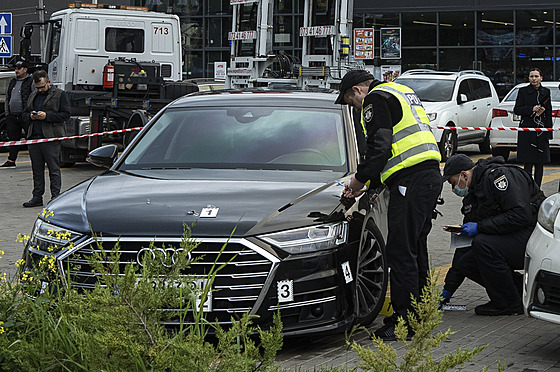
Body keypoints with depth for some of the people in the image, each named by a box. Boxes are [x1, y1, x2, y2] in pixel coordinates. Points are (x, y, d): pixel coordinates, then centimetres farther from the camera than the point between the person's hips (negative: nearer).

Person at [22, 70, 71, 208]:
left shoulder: (60, 95, 1)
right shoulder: (33, 96, 20)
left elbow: (65, 114, -7)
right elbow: (24, 113, 25)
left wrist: (46, 116, -15)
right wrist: (31, 116, 1)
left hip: (51, 138, -6)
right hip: (34, 137, 6)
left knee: (54, 169, -4)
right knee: (37, 169, 9)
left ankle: (55, 196, 0)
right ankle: (37, 197, 14)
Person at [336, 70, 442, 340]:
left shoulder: (375, 99, -3)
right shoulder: (403, 93, 27)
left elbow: (380, 147, -14)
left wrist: (360, 180, -1)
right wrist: (371, 183, 22)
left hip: (411, 181, -10)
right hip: (431, 174, 10)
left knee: (401, 252, -8)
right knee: (416, 248, 16)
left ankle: (404, 320, -7)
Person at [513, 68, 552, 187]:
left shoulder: (546, 92, 10)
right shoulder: (523, 91, 2)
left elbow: (549, 113, 12)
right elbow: (516, 109, -1)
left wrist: (549, 131, 5)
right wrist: (532, 109, -15)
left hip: (541, 131, 3)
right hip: (527, 131, -3)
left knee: (540, 163, 4)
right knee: (528, 162, -7)